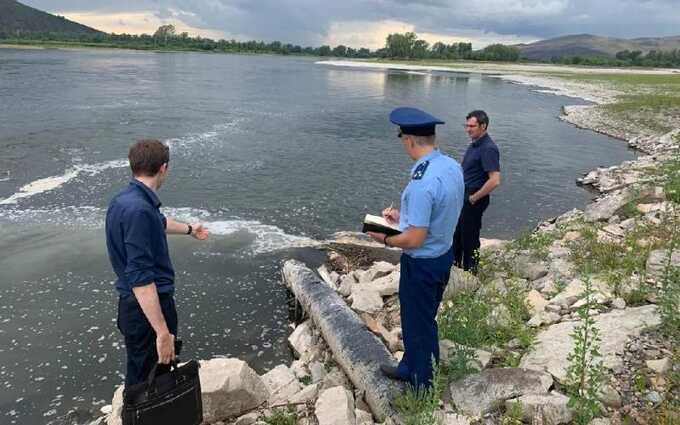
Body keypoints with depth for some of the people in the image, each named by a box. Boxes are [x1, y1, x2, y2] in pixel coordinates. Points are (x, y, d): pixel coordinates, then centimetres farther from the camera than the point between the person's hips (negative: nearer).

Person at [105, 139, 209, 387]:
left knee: (142, 378, 22)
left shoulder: (124, 200, 8)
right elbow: (140, 278, -29)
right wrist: (162, 331, -27)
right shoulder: (139, 210, -25)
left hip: (133, 305, 10)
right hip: (148, 307, -10)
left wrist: (189, 229, 48)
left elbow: (158, 223, 30)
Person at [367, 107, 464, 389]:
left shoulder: (422, 182, -31)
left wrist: (386, 239, -10)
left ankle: (423, 385, 33)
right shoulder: (453, 166, -2)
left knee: (418, 325, 12)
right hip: (445, 254, 9)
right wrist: (402, 216, 12)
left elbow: (414, 239, -28)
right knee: (422, 318, 25)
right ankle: (410, 368, 46)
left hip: (422, 263, -9)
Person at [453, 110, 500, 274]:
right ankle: (455, 265, 40)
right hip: (463, 197, 9)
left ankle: (470, 272, 23)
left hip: (474, 201, -9)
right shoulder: (474, 144, 7)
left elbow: (495, 180, -30)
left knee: (470, 237, 6)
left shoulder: (488, 149, -23)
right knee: (457, 232, 21)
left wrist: (474, 198, -20)